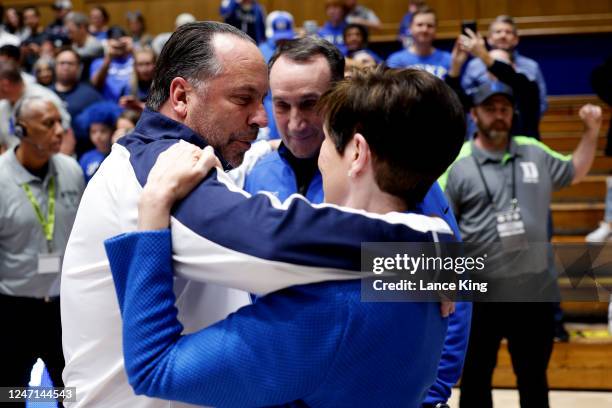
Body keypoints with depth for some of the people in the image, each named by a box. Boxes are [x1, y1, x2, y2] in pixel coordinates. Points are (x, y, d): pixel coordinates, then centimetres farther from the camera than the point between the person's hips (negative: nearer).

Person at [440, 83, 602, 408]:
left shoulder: (535, 152, 6)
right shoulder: (458, 164, -6)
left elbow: (575, 172, 22)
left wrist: (591, 131, 9)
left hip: (535, 288, 3)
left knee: (534, 375, 15)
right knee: (476, 376, 10)